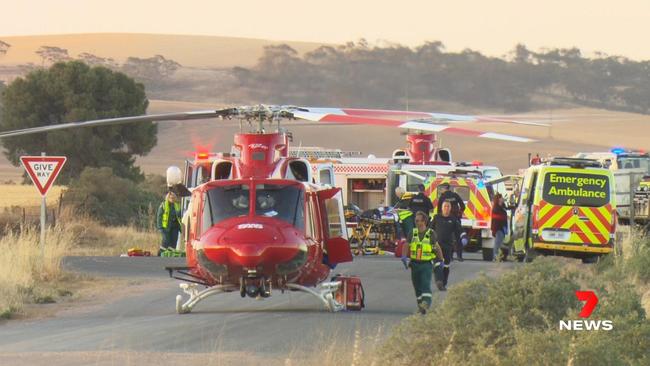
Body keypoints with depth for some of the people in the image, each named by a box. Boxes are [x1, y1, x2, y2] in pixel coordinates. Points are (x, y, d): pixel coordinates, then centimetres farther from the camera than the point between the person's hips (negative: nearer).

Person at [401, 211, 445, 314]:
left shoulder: (430, 233, -3)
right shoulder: (413, 233, 4)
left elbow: (437, 247, 9)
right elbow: (406, 247, 7)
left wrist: (441, 260, 14)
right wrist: (404, 257, -9)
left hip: (426, 264, -4)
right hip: (415, 264, 4)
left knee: (426, 284, -19)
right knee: (417, 286, 11)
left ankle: (426, 304, -29)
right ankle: (420, 305, 23)